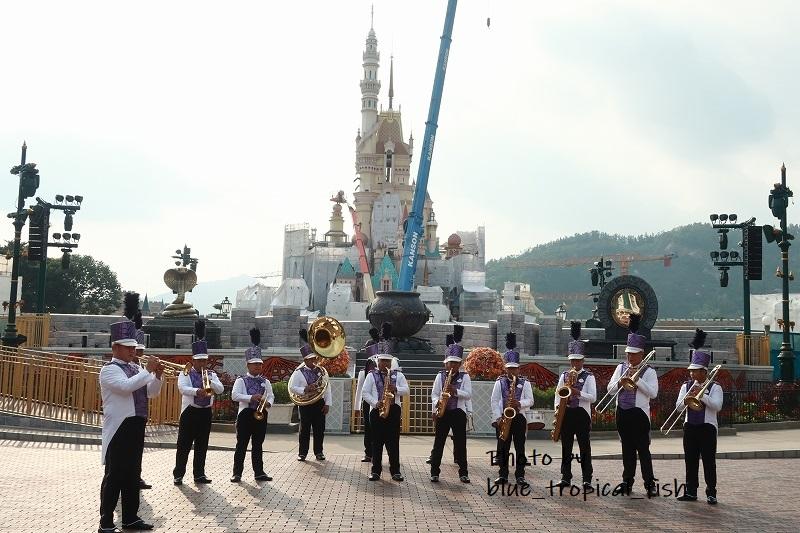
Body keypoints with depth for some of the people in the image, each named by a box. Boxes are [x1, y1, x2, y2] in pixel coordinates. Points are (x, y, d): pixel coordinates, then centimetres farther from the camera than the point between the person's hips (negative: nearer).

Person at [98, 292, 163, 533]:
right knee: (114, 475, -5)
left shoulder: (135, 369, 15)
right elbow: (126, 386, -25)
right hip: (119, 427, -8)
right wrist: (148, 370, -18)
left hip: (137, 426, 8)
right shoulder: (109, 370, -8)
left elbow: (151, 393, 16)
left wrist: (157, 375, -2)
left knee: (133, 473, 12)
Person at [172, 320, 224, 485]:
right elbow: (182, 388, -22)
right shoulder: (185, 374, -3)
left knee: (202, 446, 8)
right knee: (184, 445, 0)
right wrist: (197, 391, -40)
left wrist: (209, 381, -21)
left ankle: (199, 474, 15)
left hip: (206, 413, 4)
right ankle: (178, 475, 6)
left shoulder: (211, 374, 9)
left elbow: (221, 389, -4)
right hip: (190, 412, -4)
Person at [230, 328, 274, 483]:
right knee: (241, 445, 0)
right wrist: (251, 398, -23)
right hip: (245, 414, -4)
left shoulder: (265, 382, 12)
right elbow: (234, 395, -13)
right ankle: (237, 473, 5)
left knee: (258, 445, 9)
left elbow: (271, 396, 11)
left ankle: (259, 473, 13)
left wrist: (268, 403, -13)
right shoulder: (241, 380, -1)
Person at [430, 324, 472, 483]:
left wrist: (456, 391, -18)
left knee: (460, 443, 1)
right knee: (438, 443, 2)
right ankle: (435, 472, 7)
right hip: (443, 412, 0)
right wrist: (436, 404, -13)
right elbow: (434, 394, 5)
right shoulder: (440, 376, 7)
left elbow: (468, 394, -3)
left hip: (458, 412, 0)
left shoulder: (464, 377, 5)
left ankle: (463, 473, 7)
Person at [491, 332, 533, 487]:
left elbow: (530, 401, 3)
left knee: (520, 448, -2)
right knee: (503, 448, 3)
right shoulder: (500, 382, 5)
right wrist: (497, 418, -7)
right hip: (503, 418, 0)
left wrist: (520, 403, -17)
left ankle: (520, 476, 1)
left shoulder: (525, 383, 6)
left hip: (519, 418, 0)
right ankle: (503, 475, 10)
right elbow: (494, 401, 2)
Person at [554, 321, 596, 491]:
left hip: (582, 414, -4)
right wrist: (557, 407, -4)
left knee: (584, 448, -4)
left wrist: (578, 393, -20)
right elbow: (558, 394, 12)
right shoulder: (564, 376, 12)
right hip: (566, 414, 4)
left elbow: (593, 397, -7)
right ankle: (566, 477, 14)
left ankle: (587, 480, -3)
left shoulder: (589, 377, 0)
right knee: (566, 447, 7)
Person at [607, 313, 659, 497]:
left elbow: (653, 393, -14)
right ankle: (627, 481, 18)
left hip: (639, 413, -5)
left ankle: (650, 483, 2)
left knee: (643, 449, -4)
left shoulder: (649, 372, -3)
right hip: (622, 412, 5)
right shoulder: (621, 368, 11)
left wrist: (636, 379, -16)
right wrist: (624, 378, -9)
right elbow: (610, 389, 7)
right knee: (627, 449, 12)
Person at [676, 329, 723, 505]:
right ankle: (691, 492, 14)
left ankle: (711, 493, 3)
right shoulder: (686, 386, 9)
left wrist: (701, 395, -20)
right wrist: (689, 395, -14)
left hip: (707, 427, -4)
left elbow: (717, 406, -15)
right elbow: (679, 404, 2)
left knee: (709, 461, -2)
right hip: (690, 425, 4)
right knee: (690, 461, 7)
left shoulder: (714, 387, -3)